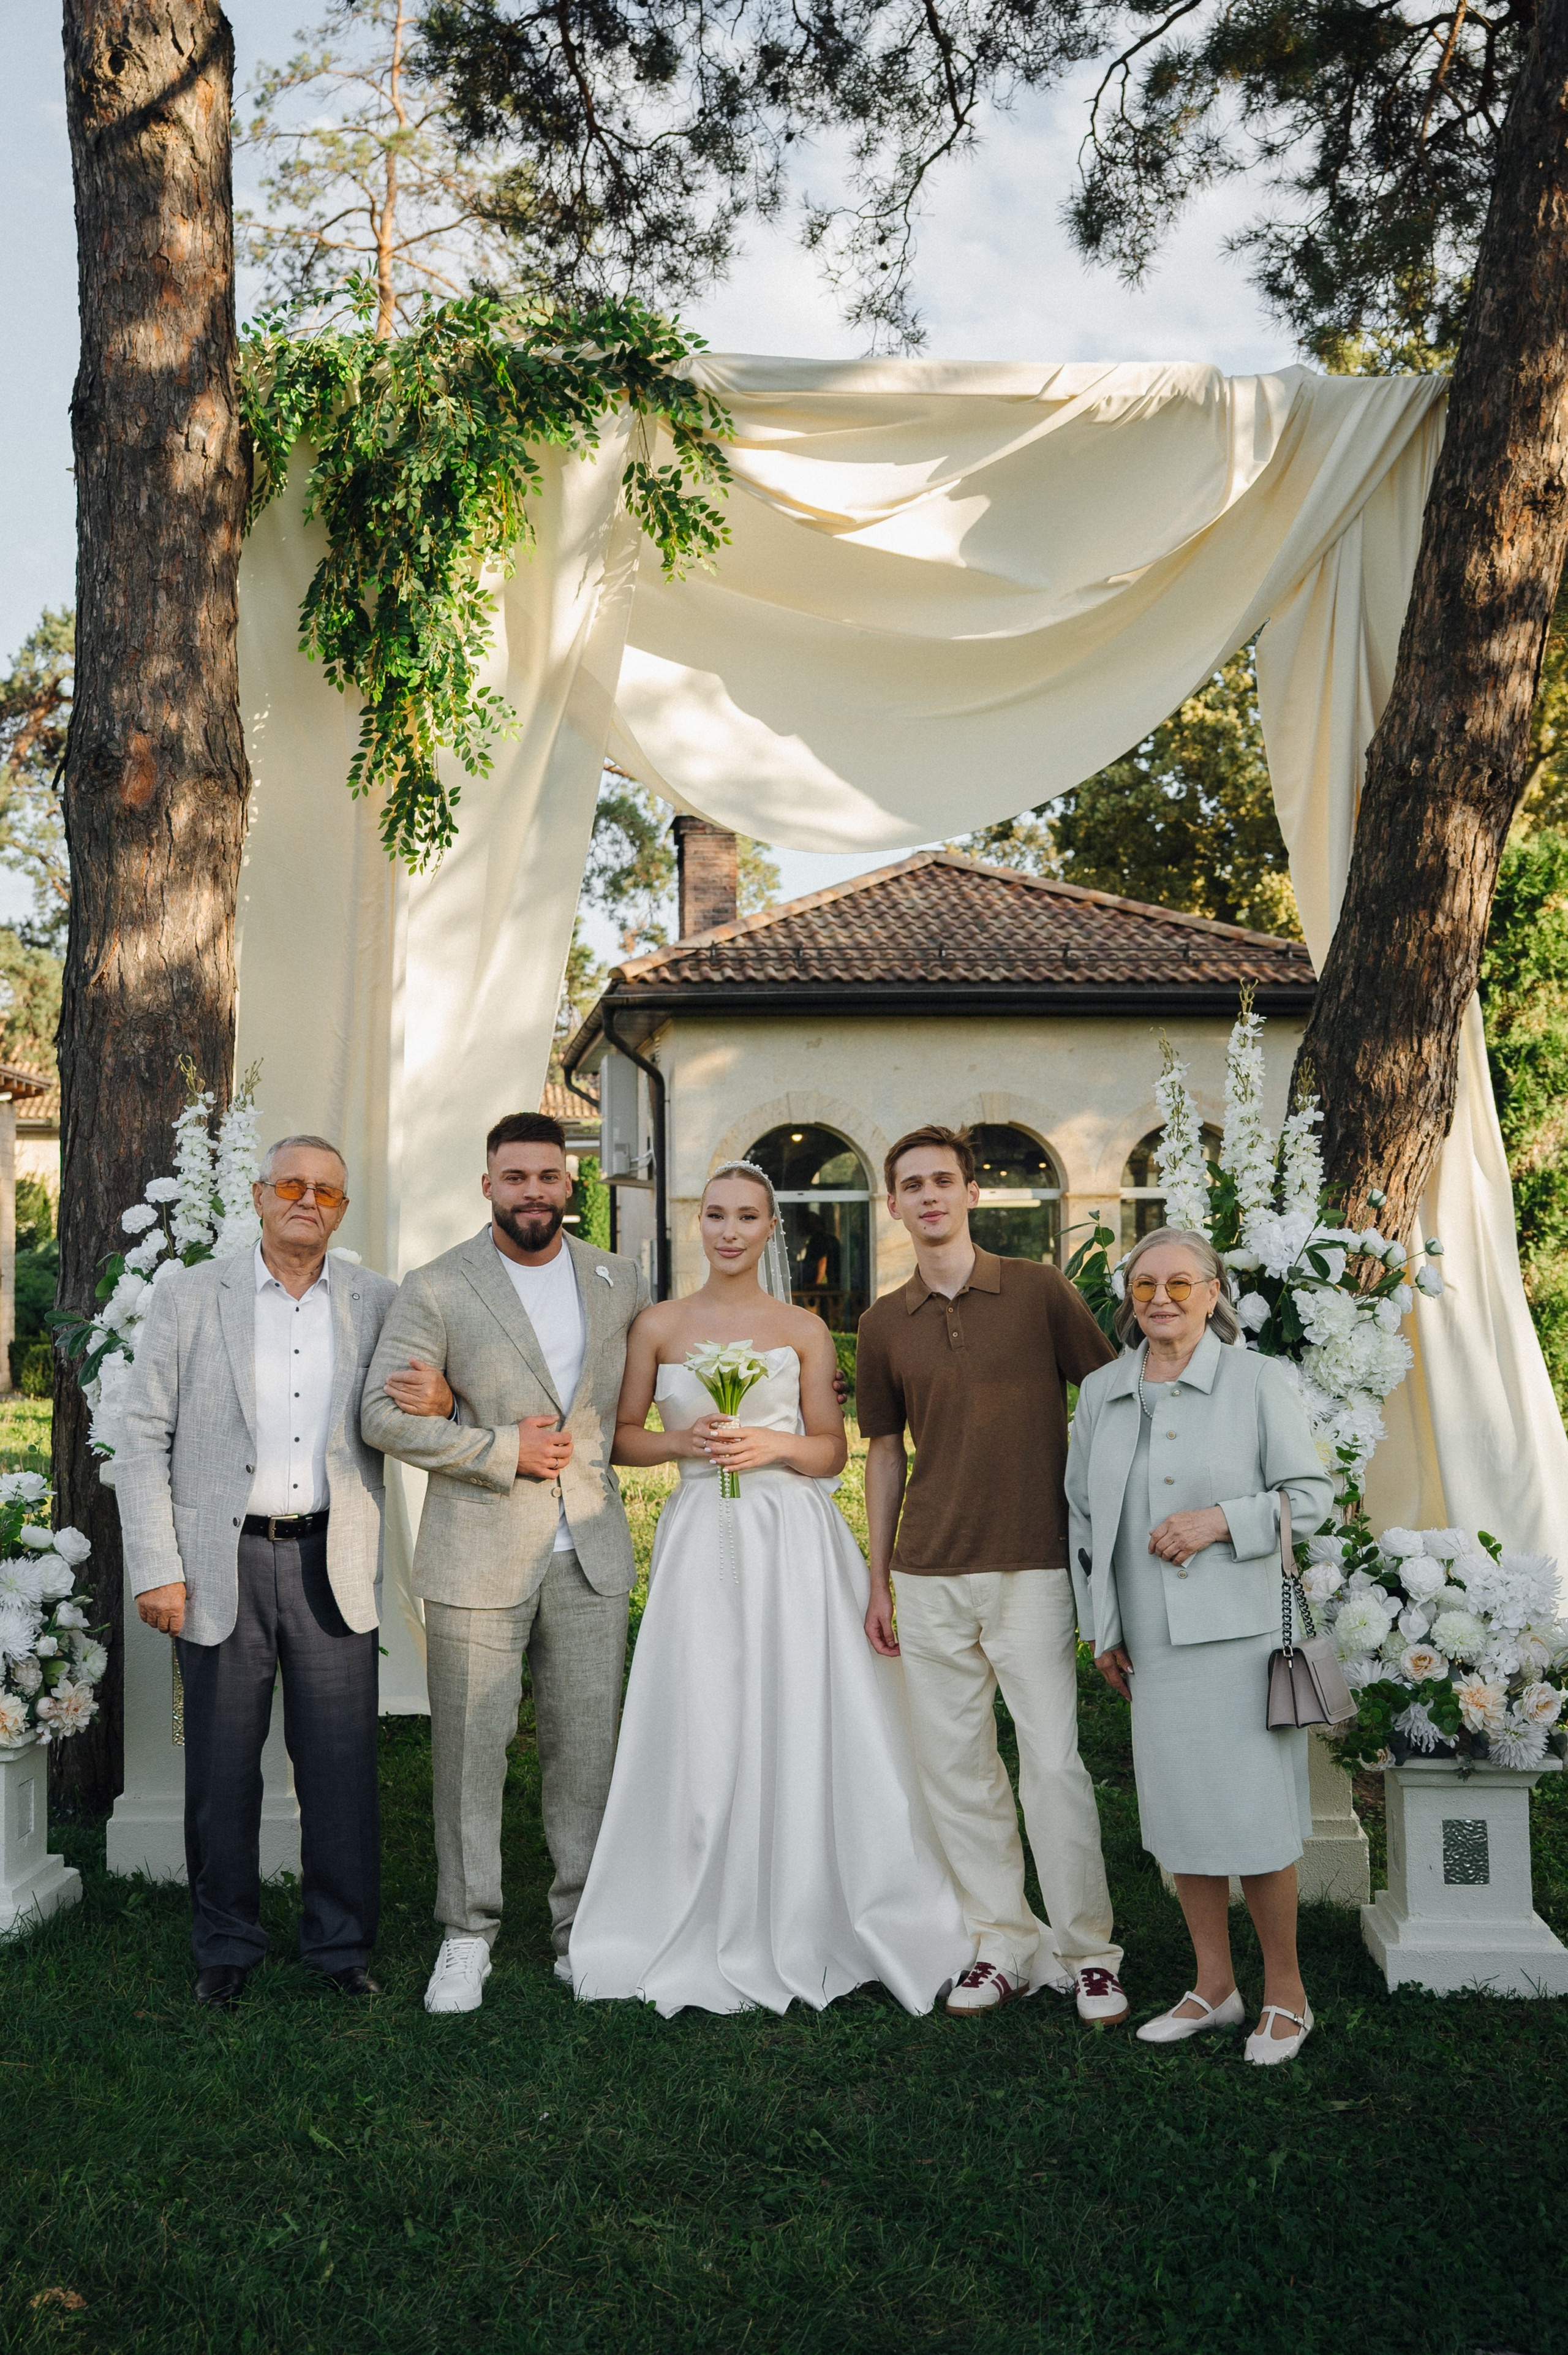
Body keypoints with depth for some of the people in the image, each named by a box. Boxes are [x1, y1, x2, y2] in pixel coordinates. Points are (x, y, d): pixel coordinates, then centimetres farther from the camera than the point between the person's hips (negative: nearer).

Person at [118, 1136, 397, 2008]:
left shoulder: (379, 1302, 6)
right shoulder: (189, 1296, 2)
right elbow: (145, 1438, 1)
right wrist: (156, 1568, -6)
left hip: (332, 1565, 1)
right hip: (222, 1564, -1)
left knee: (343, 1764, 4)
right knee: (222, 1767, 9)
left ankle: (343, 1942, 21)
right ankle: (227, 1945, 25)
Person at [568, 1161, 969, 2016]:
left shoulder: (804, 1330, 6)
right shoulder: (660, 1325, 7)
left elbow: (832, 1452, 8)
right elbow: (621, 1435, 9)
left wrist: (773, 1444, -10)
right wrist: (684, 1441, -9)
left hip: (794, 1539, 0)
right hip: (702, 1539, 0)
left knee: (803, 1722, -1)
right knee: (705, 1730, 0)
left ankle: (806, 1924, 13)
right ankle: (715, 1934, 14)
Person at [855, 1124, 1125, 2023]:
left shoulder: (1040, 1291, -1)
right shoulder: (884, 1324, 8)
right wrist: (878, 1579, 13)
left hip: (1032, 1568, -3)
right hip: (929, 1577, 4)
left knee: (1054, 1762, -4)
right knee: (956, 1767, 8)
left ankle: (1089, 1952, 12)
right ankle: (1003, 1946, 22)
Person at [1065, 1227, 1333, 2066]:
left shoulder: (1257, 1380, -3)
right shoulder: (1101, 1392, 9)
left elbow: (1311, 1494, -3)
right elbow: (1084, 1512, 15)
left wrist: (1221, 1520, -17)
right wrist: (1100, 1628, 12)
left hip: (1240, 1630, -4)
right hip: (1152, 1641, 5)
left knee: (1252, 1816, -3)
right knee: (1179, 1813, 11)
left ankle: (1285, 1990, 16)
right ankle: (1214, 1986, 26)